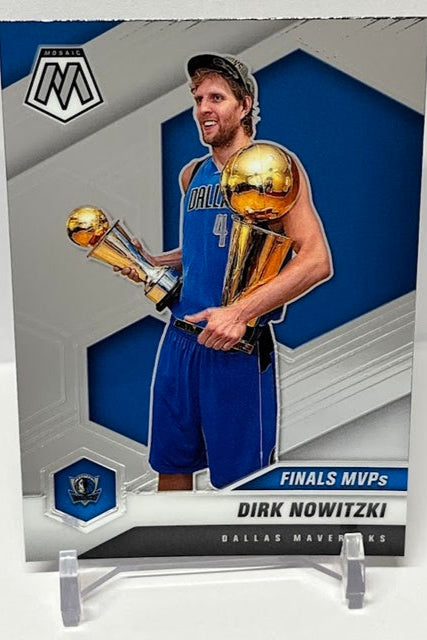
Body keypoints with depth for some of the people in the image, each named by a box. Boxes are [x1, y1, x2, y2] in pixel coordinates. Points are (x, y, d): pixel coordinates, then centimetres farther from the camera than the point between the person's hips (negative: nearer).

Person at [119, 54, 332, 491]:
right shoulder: (192, 174, 12)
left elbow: (317, 261, -18)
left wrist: (240, 311, -27)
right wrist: (154, 263, 9)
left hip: (237, 349, -6)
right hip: (179, 338, 6)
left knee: (239, 479, 7)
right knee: (170, 462, 17)